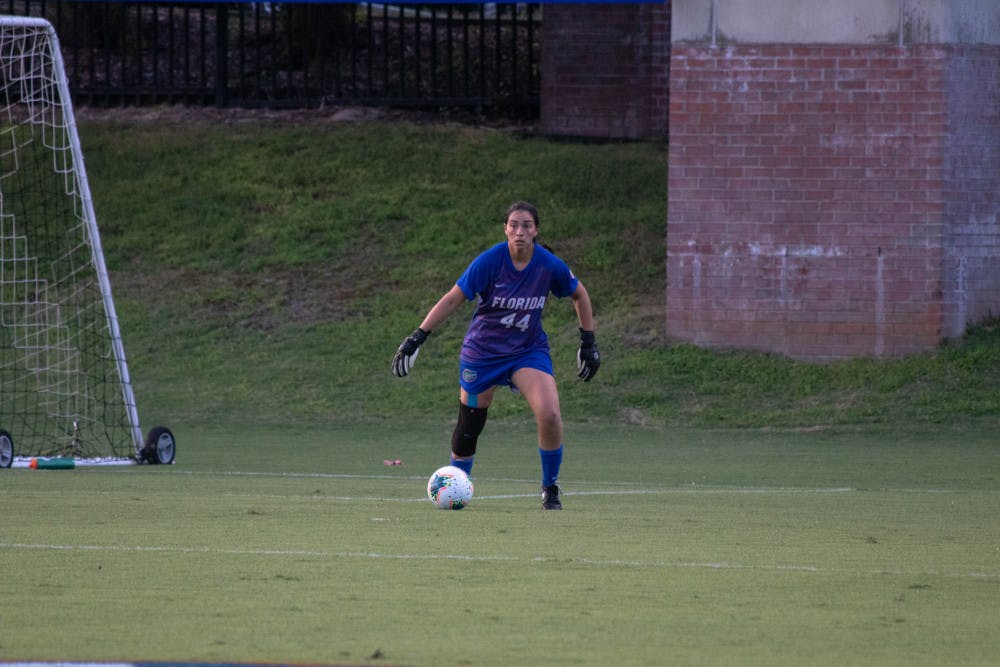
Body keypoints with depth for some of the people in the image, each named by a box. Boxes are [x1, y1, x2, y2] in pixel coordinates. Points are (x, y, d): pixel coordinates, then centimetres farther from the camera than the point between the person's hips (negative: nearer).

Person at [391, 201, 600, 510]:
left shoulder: (550, 266, -12)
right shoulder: (489, 261, -18)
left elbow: (579, 294, 7)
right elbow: (453, 299, -14)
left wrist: (589, 341, 8)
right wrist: (417, 336, -20)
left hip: (528, 351, 1)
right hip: (482, 352, -1)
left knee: (550, 415, -22)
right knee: (468, 430, 6)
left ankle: (550, 489, -2)